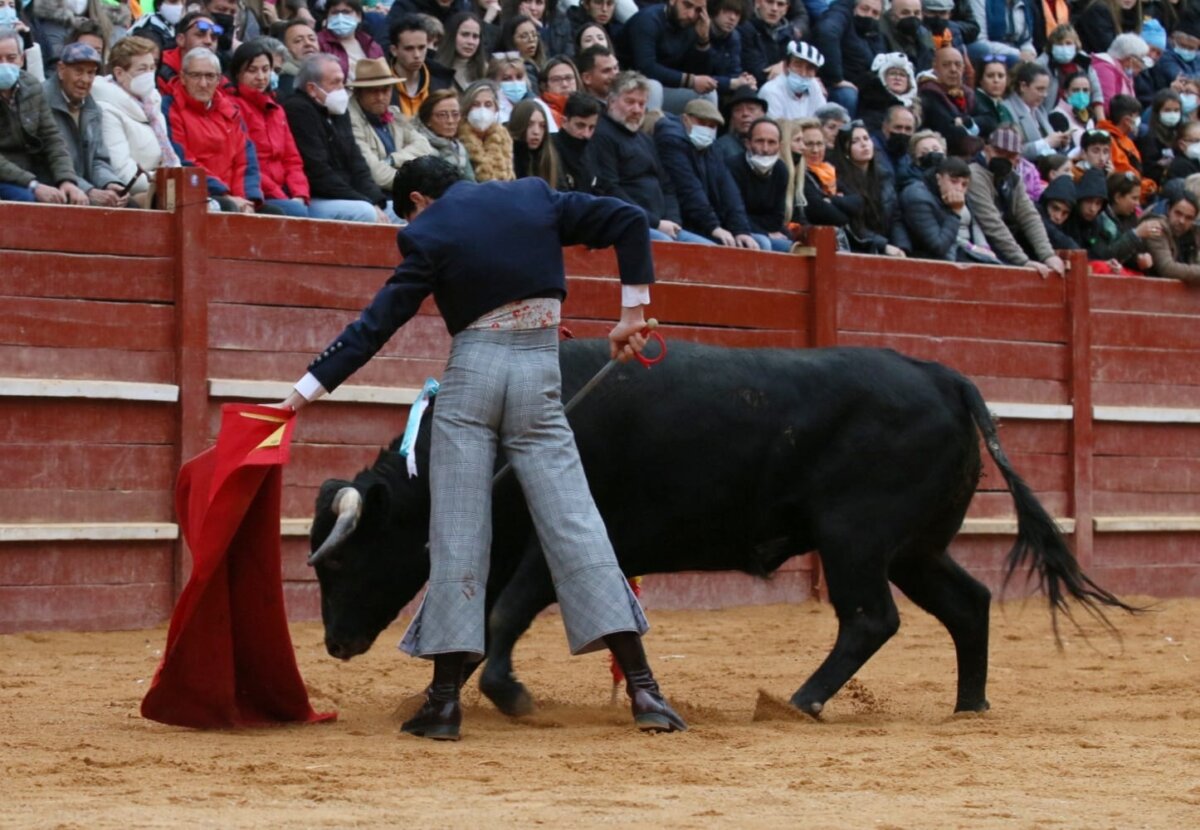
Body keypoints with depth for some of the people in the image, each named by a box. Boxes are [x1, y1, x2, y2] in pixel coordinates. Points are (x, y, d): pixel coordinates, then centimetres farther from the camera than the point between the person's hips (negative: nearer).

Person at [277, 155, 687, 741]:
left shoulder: (428, 237, 0)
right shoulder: (534, 200, 10)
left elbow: (376, 325, -4)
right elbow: (627, 221, 8)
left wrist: (304, 392, -1)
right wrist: (632, 313, 10)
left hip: (471, 373, -2)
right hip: (540, 372, 2)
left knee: (456, 536, 2)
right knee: (575, 527, 1)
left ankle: (445, 698, -1)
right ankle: (641, 688, -6)